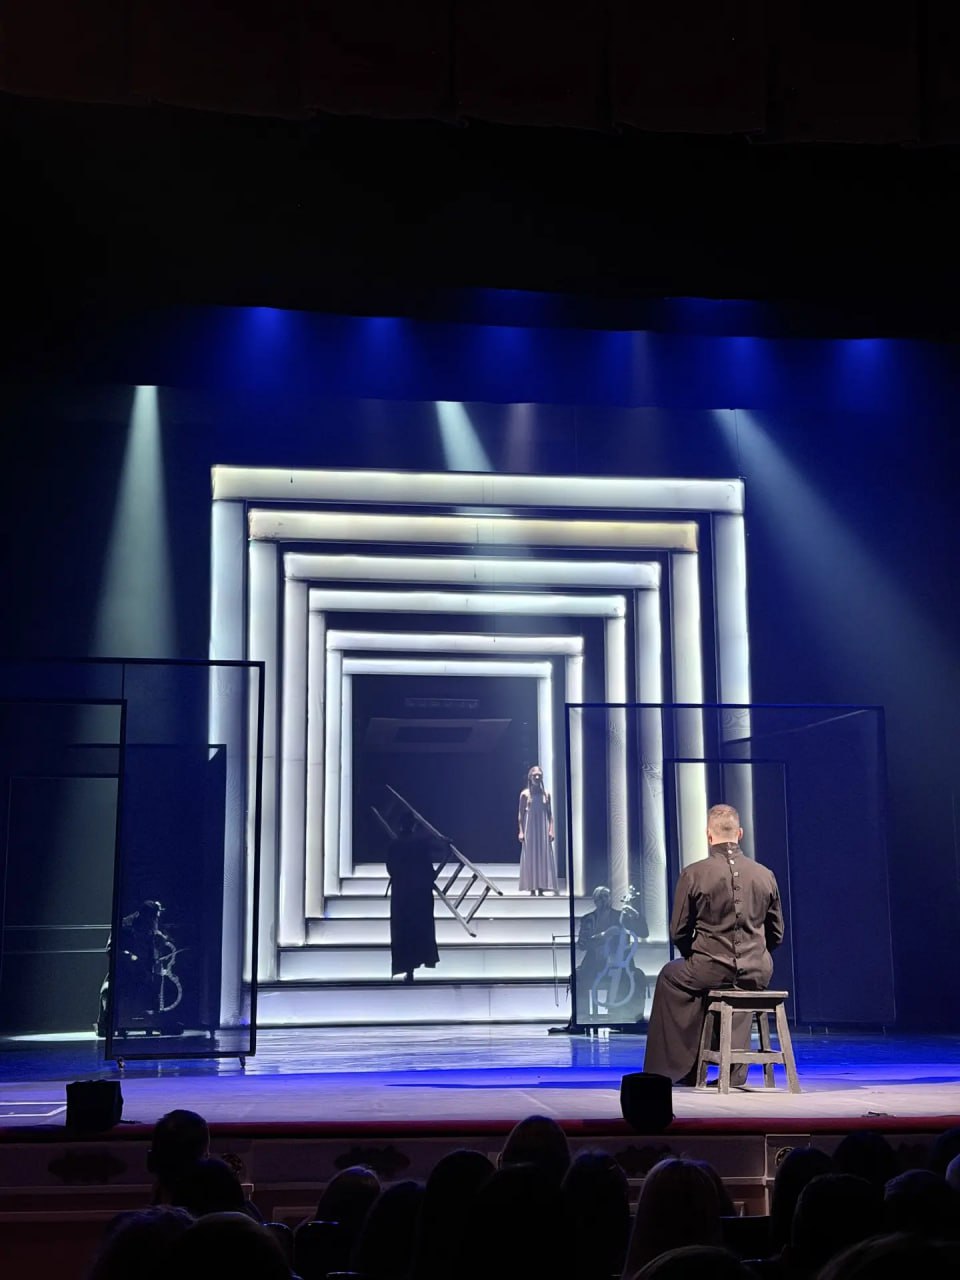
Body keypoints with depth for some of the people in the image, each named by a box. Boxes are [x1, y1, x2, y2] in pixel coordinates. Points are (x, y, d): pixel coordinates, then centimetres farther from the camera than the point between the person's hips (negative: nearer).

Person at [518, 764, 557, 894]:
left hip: (543, 830, 2)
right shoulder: (525, 794, 1)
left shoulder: (546, 794, 7)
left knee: (544, 857, -1)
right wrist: (521, 831, -7)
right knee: (530, 858, -1)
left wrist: (551, 830, -2)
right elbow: (520, 814, 0)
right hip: (530, 828, -2)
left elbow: (550, 814, 7)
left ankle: (541, 889, 3)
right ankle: (532, 889, 0)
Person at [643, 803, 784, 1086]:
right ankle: (735, 1074, 39)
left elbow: (678, 933, -2)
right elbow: (776, 934, 8)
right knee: (744, 985, 39)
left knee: (669, 976, 28)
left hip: (710, 970, -3)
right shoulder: (765, 875, 1)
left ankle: (678, 1067, 34)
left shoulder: (694, 874, -8)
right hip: (757, 973, 3)